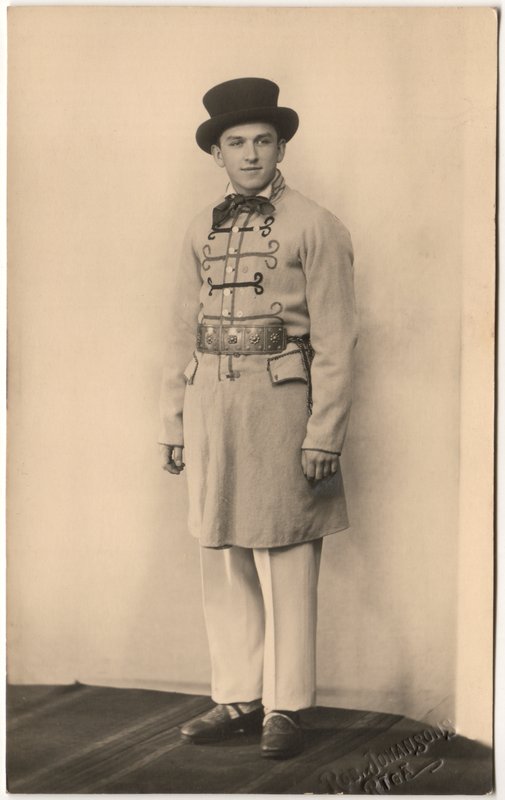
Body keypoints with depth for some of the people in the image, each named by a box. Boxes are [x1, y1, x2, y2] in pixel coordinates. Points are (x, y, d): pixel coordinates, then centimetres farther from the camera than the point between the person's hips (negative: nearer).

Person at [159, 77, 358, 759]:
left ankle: (285, 708, 8)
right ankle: (237, 698, 18)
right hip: (209, 403, 5)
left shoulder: (314, 227, -1)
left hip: (279, 402, -5)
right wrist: (174, 424, 12)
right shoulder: (203, 231, 13)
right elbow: (183, 335, 16)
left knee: (284, 560, -1)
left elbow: (334, 341, -5)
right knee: (222, 558, 8)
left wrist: (324, 435, -11)